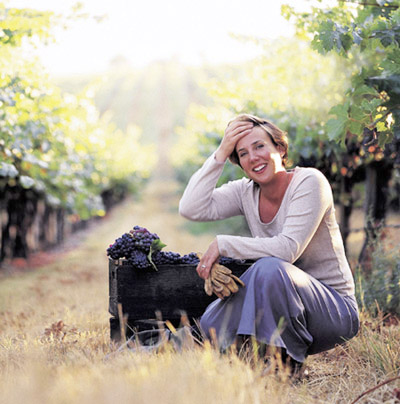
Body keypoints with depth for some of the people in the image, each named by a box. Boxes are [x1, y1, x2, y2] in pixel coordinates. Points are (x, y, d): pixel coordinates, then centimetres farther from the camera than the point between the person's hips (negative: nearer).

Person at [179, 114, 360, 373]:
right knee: (213, 324, -17)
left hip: (335, 310, -5)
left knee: (269, 267, -33)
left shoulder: (309, 182, -15)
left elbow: (288, 248, -26)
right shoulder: (246, 192, 2)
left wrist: (222, 244, -21)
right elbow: (191, 209, -12)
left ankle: (289, 363, -16)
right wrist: (221, 154, -12)